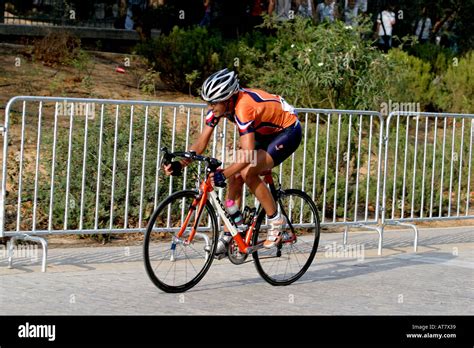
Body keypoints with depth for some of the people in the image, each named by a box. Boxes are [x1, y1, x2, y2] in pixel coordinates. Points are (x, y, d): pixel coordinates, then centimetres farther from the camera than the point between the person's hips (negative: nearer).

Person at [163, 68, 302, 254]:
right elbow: (201, 143, -10)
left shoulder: (243, 107, -36)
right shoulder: (219, 106, -13)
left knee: (248, 173, -24)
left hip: (288, 131, -8)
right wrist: (179, 164, -24)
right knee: (235, 177, -4)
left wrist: (223, 175, -52)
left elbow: (247, 155, -42)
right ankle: (228, 237, 3)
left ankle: (276, 221, -7)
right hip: (265, 133, 8)